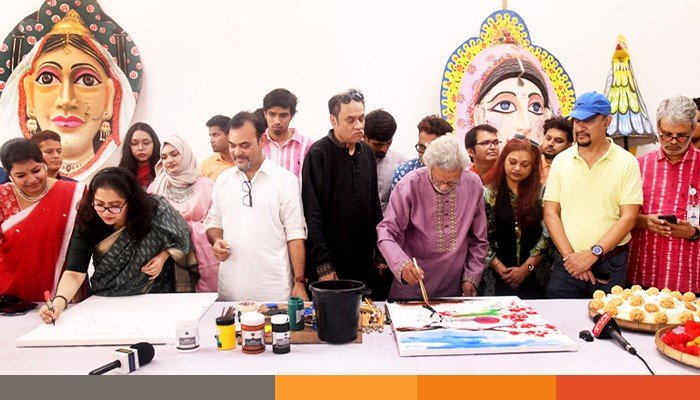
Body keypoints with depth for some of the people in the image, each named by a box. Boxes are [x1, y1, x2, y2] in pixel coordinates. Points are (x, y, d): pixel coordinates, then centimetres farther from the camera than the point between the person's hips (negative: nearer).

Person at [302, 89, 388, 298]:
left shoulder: (367, 152, 9)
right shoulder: (318, 154, -9)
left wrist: (380, 254, 11)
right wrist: (323, 265, -16)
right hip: (331, 265, -5)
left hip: (364, 262, 5)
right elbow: (313, 213, -12)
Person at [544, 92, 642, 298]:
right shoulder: (561, 160, 5)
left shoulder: (627, 163, -2)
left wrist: (592, 254, -15)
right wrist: (570, 256, -9)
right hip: (567, 262, 2)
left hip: (610, 265, -2)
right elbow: (550, 213, 2)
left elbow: (628, 217, -7)